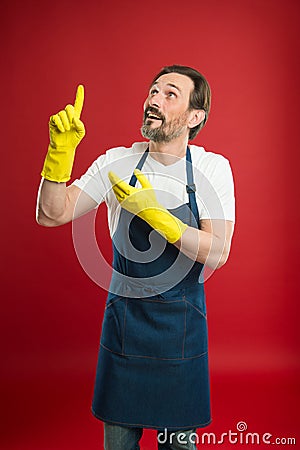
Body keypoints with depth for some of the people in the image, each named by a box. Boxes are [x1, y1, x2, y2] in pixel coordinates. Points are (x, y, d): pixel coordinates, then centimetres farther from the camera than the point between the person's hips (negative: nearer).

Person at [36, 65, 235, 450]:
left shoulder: (213, 168, -7)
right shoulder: (117, 162, -4)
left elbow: (217, 253, -16)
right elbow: (51, 215, -8)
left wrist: (155, 214, -27)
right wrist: (61, 151, -22)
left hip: (181, 321, -1)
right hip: (123, 316, 1)